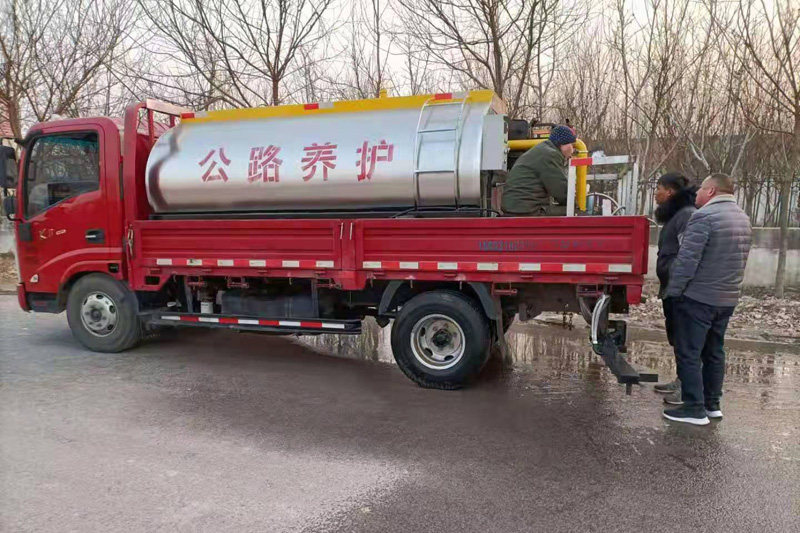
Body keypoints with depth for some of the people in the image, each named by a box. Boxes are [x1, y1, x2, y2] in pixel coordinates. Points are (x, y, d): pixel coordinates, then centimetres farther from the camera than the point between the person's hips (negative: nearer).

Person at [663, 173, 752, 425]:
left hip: (698, 297, -9)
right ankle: (712, 404, 24)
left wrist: (672, 291, -14)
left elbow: (687, 259, -20)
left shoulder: (704, 216, -17)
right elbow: (736, 260, 19)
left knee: (689, 354, -1)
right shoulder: (743, 218, 13)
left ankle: (694, 409, 2)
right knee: (714, 352, 17)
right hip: (728, 298, 9)